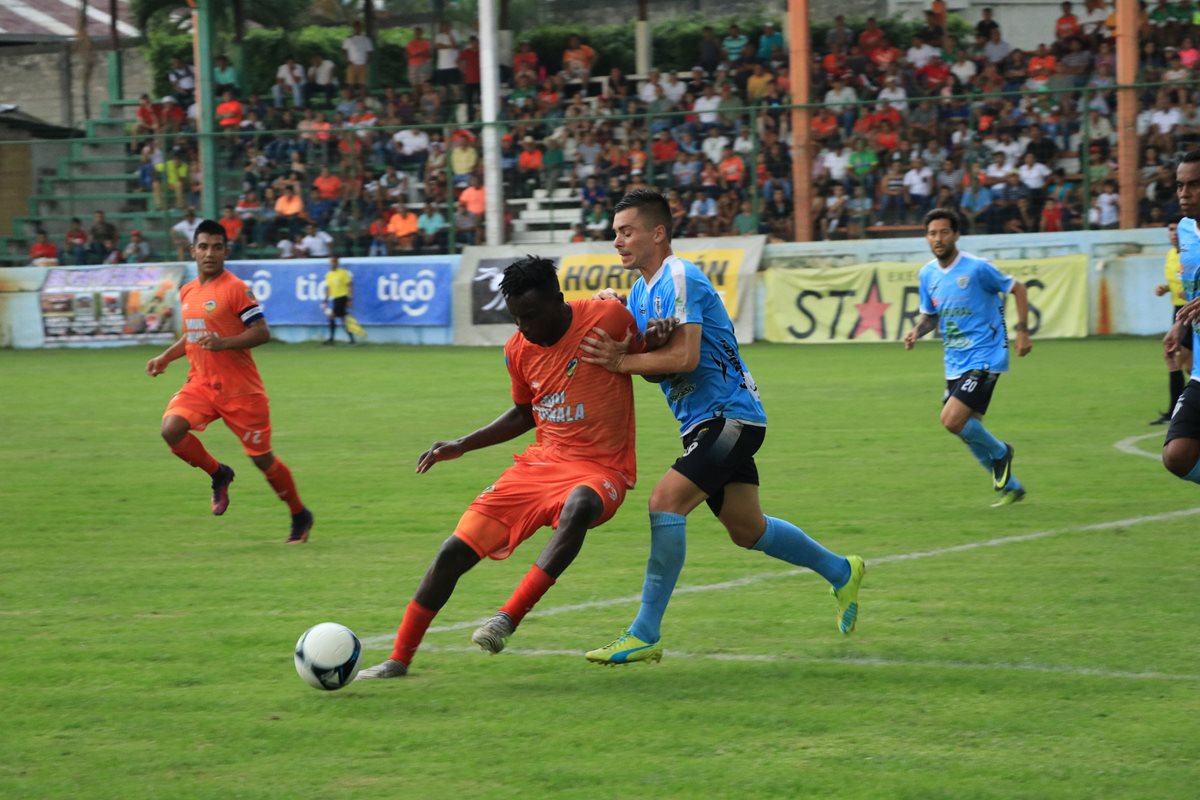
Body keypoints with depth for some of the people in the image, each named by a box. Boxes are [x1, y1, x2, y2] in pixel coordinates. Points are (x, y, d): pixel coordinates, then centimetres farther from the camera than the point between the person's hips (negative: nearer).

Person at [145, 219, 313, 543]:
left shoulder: (235, 288, -11)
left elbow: (262, 332, -16)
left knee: (262, 458, 2)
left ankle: (300, 517, 23)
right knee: (171, 429, -21)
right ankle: (219, 474, 5)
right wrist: (165, 357, 14)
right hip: (200, 383, 6)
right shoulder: (188, 292, 11)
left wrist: (222, 343, -27)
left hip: (240, 389, -6)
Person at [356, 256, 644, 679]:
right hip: (542, 461, 5)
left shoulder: (608, 318, -11)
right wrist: (462, 445, 15)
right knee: (454, 551, -4)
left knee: (578, 506, -42)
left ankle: (508, 617, -36)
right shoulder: (518, 349, 4)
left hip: (600, 469, -5)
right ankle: (399, 658, 11)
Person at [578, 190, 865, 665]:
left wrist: (623, 361, -24)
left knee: (666, 500, -22)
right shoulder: (640, 290, 14)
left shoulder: (679, 278, -15)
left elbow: (685, 357, -25)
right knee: (746, 529, 16)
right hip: (703, 422, 10)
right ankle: (840, 572, 38)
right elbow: (650, 357, 9)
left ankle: (645, 635, -21)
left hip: (729, 415, -10)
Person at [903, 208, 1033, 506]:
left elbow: (1017, 288, -2)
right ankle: (1010, 486, 27)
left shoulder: (977, 268, -14)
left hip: (984, 358, -7)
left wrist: (1022, 330, -9)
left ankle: (999, 452, 8)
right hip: (955, 363, 7)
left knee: (952, 420, -19)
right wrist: (917, 331, -3)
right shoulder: (927, 274, 5)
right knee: (969, 430, 9)